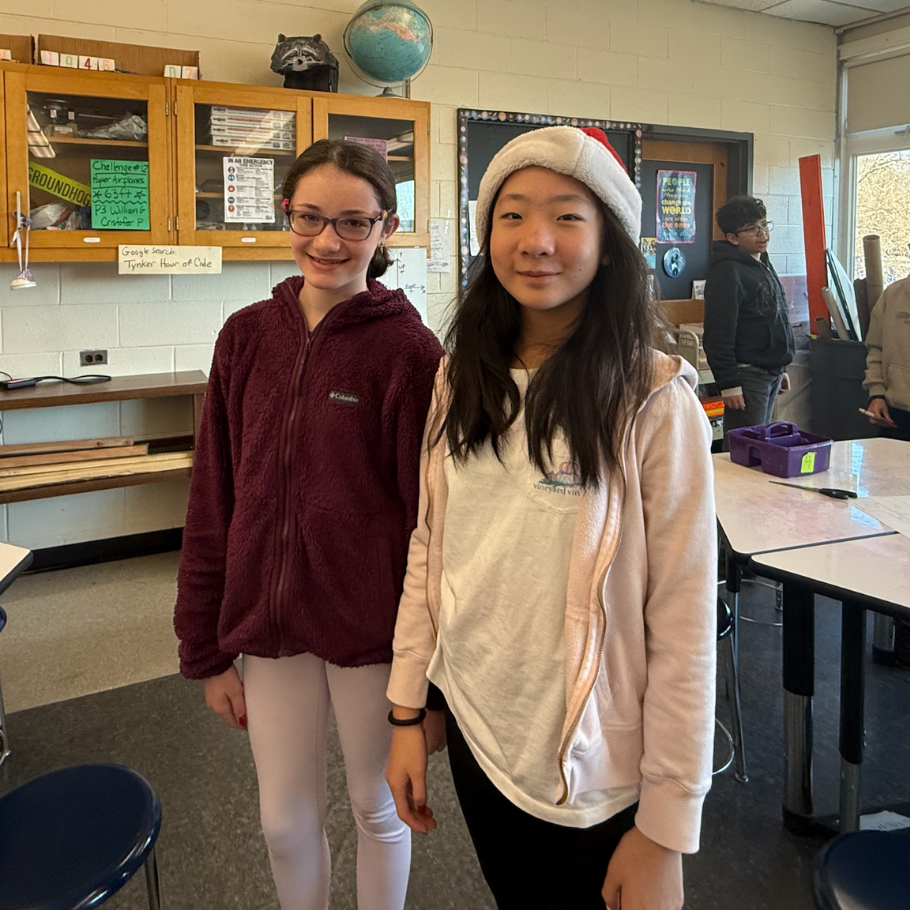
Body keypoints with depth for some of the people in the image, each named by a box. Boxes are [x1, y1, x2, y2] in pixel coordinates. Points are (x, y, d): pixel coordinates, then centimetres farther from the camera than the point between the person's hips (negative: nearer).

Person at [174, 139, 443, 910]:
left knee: (378, 808, 18)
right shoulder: (247, 337, -1)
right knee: (285, 821, 19)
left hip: (373, 632, -3)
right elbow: (212, 504, 3)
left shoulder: (410, 350, -13)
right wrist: (208, 648, 5)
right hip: (270, 626, 4)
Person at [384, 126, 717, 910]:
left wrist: (666, 831, -12)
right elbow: (429, 550, 5)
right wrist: (406, 711, 5)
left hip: (594, 770, -4)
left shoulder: (654, 402, -17)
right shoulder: (461, 381, -2)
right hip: (472, 728, 5)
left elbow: (685, 625, -15)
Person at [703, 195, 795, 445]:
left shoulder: (763, 265, 15)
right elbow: (718, 335, -20)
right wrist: (729, 384, -22)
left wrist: (781, 369, 22)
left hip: (771, 374, 9)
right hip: (748, 375, -9)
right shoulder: (727, 272, -15)